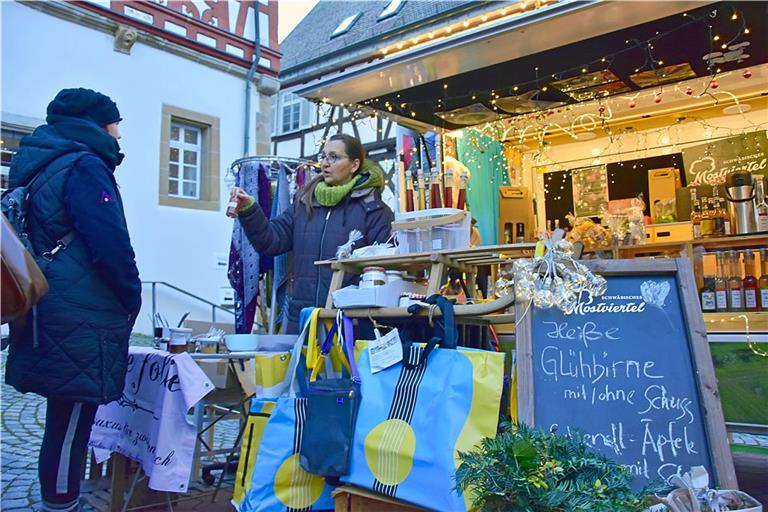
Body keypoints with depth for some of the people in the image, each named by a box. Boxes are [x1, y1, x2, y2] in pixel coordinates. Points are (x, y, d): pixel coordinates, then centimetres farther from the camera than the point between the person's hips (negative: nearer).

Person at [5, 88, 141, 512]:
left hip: (56, 320, 10)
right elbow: (111, 245, -21)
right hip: (80, 325, -10)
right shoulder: (85, 166, -12)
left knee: (64, 423, 18)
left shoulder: (42, 167, 17)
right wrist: (132, 299, -5)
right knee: (69, 428, 1)